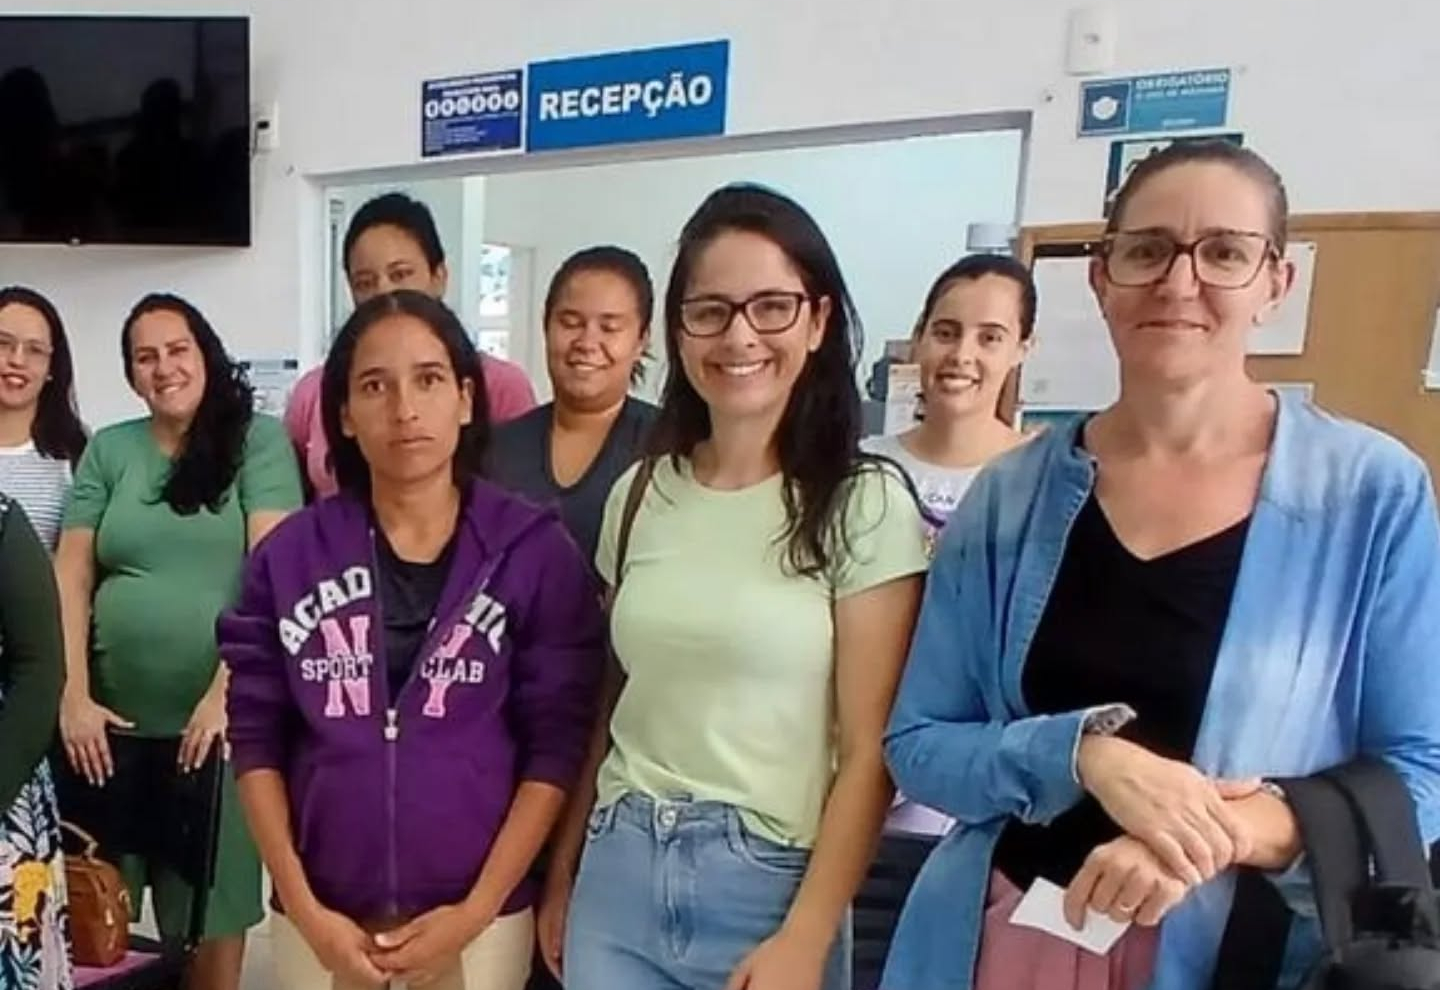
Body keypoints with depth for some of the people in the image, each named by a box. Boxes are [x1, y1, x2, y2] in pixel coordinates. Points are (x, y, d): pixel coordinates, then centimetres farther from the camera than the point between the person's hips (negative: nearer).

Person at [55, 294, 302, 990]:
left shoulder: (258, 441, -2)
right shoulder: (108, 451, 9)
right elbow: (70, 576, 4)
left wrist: (223, 691, -16)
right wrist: (73, 696, -5)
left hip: (219, 711, -3)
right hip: (117, 716, 3)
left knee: (213, 897, 8)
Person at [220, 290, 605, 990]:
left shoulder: (537, 552, -9)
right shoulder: (289, 555, -3)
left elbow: (557, 746, -8)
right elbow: (256, 738, 1)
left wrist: (477, 910, -10)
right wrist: (304, 908, -4)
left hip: (478, 916, -1)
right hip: (323, 917, 2)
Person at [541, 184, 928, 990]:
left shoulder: (866, 506, -10)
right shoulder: (641, 494, 3)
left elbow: (869, 753, -11)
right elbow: (611, 705, 9)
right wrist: (562, 875, 12)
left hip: (768, 885, -3)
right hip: (619, 872, 4)